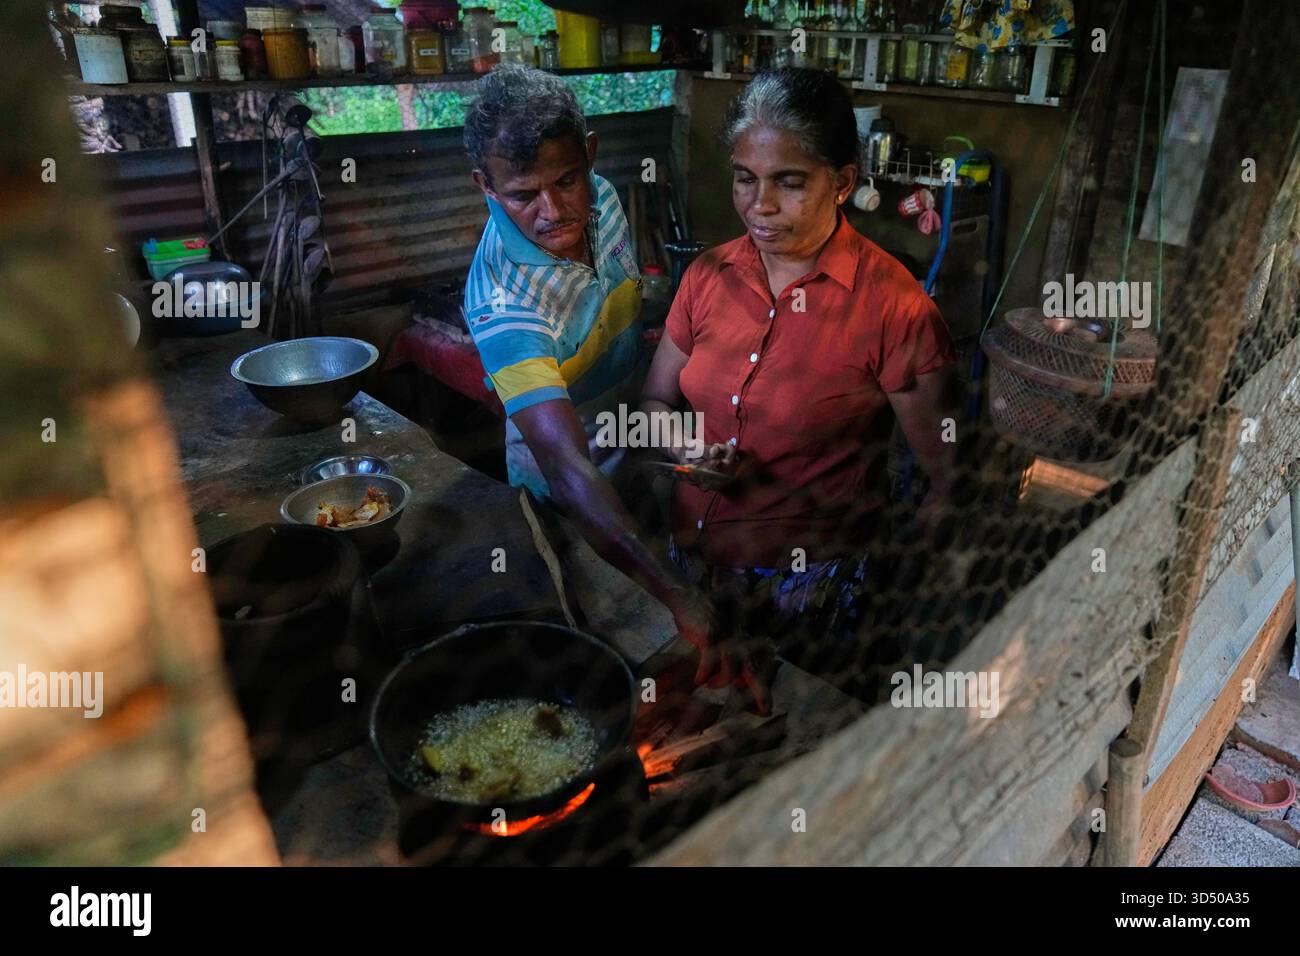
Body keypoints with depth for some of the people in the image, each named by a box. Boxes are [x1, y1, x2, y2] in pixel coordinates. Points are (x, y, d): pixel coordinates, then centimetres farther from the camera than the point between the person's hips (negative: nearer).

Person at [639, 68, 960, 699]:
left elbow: (947, 481, -11)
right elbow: (655, 402, 9)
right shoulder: (709, 276, -1)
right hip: (691, 564, 5)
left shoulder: (893, 306, -16)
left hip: (809, 596, -4)